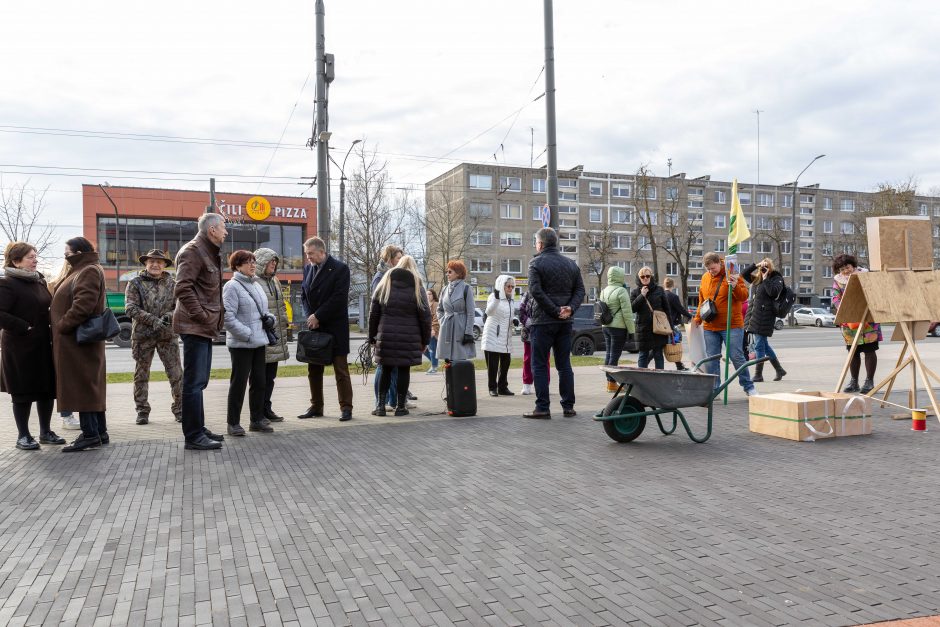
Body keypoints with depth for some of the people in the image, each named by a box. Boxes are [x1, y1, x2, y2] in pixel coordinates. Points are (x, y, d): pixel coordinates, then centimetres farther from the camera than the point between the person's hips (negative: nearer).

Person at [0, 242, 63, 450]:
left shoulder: (40, 280, 13)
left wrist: (51, 327, 9)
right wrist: (25, 327, -19)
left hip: (44, 345, 7)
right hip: (20, 348, -7)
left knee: (48, 389, 10)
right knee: (23, 392, 2)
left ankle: (46, 432, 23)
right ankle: (23, 436, 15)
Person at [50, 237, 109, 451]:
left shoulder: (89, 272, -13)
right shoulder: (82, 270, 20)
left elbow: (83, 305, -24)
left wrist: (62, 325, -18)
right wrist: (61, 323, 13)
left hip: (78, 338, -10)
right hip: (77, 337, 10)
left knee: (82, 384, -9)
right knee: (90, 384, 11)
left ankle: (90, 434, -7)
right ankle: (99, 431, 16)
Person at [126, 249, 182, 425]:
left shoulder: (172, 284, 8)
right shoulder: (135, 283, 2)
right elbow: (131, 308, -8)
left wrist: (169, 316, -16)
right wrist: (153, 321, -18)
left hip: (168, 335, 1)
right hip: (142, 334, -1)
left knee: (176, 373, 0)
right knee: (141, 374, 7)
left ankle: (179, 408, 10)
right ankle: (142, 411, 17)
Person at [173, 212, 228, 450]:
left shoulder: (209, 252, 19)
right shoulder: (193, 251, -11)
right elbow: (183, 288, -21)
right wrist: (201, 316, -19)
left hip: (204, 327, 10)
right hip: (194, 326, -10)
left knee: (199, 382, 15)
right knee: (194, 382, -7)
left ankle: (198, 430, 23)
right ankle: (193, 436, -4)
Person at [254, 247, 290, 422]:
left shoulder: (275, 281, 18)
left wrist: (285, 324, 21)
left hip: (276, 335, 8)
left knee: (270, 375, 12)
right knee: (261, 376, -2)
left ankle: (266, 409, 20)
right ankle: (262, 410, 6)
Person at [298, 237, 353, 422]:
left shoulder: (340, 268, -9)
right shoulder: (308, 268, 11)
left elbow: (339, 298, -15)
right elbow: (304, 295, 13)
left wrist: (318, 316, -15)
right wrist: (309, 316, -4)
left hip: (335, 327, -6)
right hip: (314, 326, 6)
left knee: (341, 370, -1)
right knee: (313, 370, 10)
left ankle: (346, 408, 5)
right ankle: (316, 407, 20)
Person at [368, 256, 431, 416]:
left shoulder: (383, 286, 9)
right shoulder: (417, 288, 2)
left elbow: (373, 314, 9)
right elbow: (425, 317, 0)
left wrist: (372, 336, 15)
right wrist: (425, 340, 7)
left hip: (385, 337, 2)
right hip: (409, 338, -2)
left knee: (386, 370, 9)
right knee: (404, 370, 4)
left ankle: (381, 405, 7)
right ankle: (400, 406, 7)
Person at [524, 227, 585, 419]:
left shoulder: (536, 263, -6)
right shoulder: (570, 263, 12)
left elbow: (536, 291, -17)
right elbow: (580, 290, 6)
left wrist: (554, 310, -14)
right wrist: (570, 308, -6)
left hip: (542, 321, -5)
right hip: (565, 323, 5)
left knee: (539, 365, 0)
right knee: (564, 365, 11)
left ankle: (542, 407, -2)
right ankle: (568, 406, 13)